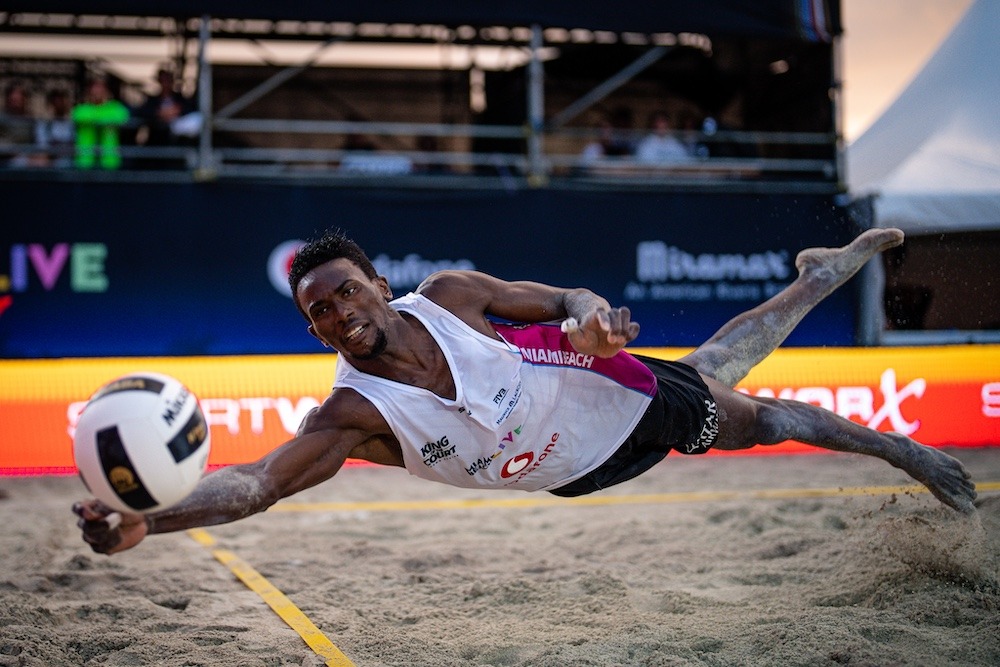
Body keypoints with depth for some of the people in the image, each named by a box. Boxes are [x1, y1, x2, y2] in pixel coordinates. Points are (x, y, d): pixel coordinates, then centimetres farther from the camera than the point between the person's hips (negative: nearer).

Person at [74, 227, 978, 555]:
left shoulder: (448, 293, -25)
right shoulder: (352, 414, -30)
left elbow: (562, 300, -12)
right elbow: (255, 482, -41)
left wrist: (588, 318, -36)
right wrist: (144, 522, -57)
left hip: (626, 394, 0)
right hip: (584, 468, 1)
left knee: (753, 411, 23)